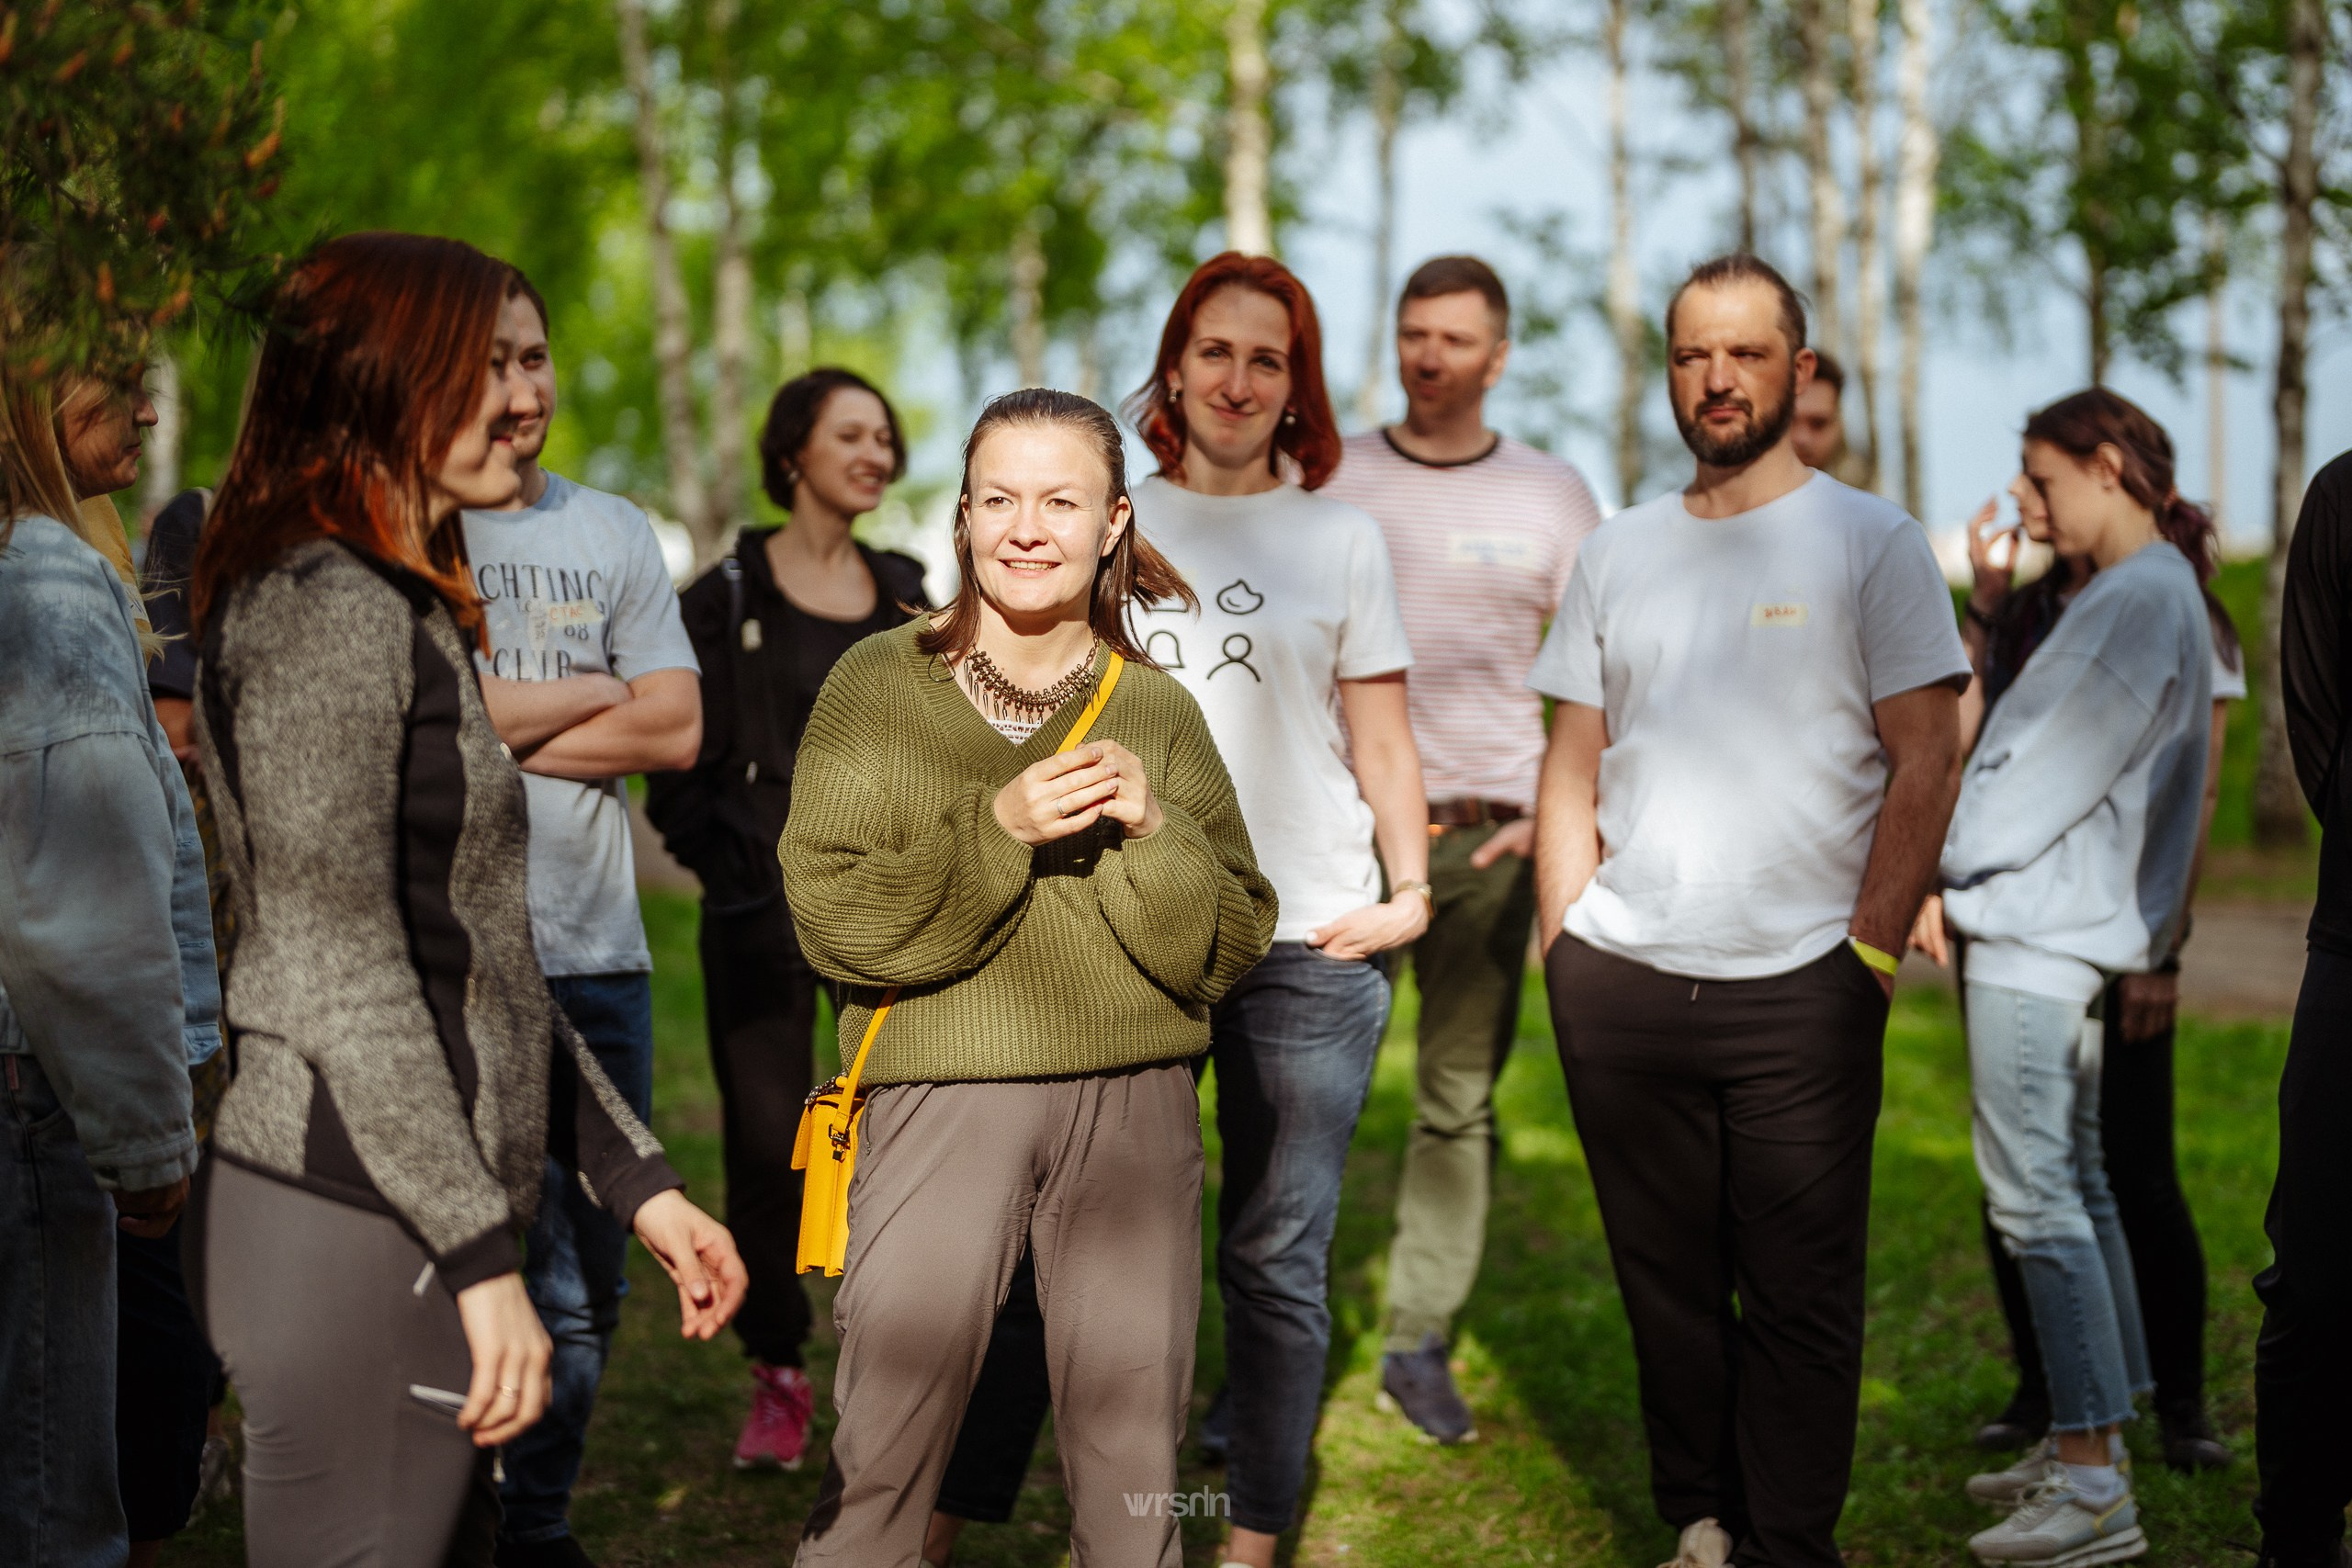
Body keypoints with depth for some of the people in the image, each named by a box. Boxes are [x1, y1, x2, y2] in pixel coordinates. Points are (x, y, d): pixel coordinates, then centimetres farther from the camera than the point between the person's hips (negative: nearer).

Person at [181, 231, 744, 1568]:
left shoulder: (411, 610, 20)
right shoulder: (325, 604, -11)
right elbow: (333, 961, -18)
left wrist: (639, 1178, 16)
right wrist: (483, 1255, -20)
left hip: (414, 1220, 10)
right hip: (352, 1224, -10)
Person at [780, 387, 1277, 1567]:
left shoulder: (1158, 712, 9)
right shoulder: (879, 685, 3)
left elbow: (1230, 950, 6)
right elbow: (832, 918, -6)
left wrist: (1149, 832, -11)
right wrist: (998, 831, -16)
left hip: (1132, 1101, 2)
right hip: (940, 1090, -2)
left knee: (1135, 1468, 7)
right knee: (882, 1453, -1)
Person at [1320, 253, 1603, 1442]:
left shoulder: (1552, 496, 8)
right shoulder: (1325, 480, 7)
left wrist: (1559, 813, -4)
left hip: (1490, 834, 1)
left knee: (1459, 1100, 4)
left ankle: (1421, 1341, 12)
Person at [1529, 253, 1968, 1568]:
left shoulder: (1873, 543, 2)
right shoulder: (1617, 554, 13)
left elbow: (1928, 761, -2)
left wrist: (1871, 954, -8)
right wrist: (1561, 942, 6)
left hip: (1802, 984, -4)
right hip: (1621, 984, 4)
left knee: (1800, 1298, -2)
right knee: (1666, 1282, 10)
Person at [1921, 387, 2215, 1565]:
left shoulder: (2144, 599, -14)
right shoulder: (2129, 595, 19)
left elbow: (2058, 768, -17)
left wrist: (1942, 880, -11)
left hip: (2039, 935, -11)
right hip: (2052, 930, 11)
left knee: (2037, 1200, -11)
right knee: (2071, 1189, 13)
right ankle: (2087, 1451, 20)